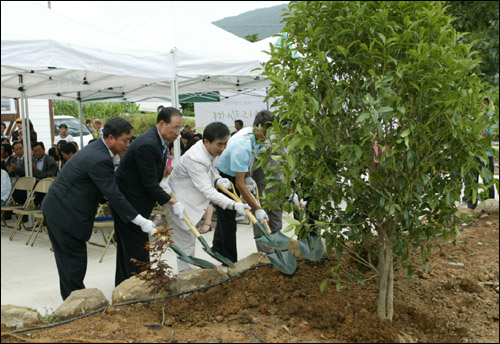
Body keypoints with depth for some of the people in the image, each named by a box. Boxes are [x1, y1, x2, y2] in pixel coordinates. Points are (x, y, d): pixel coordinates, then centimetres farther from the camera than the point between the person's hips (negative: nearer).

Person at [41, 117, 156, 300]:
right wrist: (141, 221, -23)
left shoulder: (96, 148, 6)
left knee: (67, 257, 18)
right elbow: (114, 195, -26)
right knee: (75, 258, 1)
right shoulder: (99, 159, -26)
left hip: (55, 208, 10)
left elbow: (110, 189, 16)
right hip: (65, 214, -10)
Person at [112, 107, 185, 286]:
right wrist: (173, 203, -17)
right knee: (138, 250, -1)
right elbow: (150, 184, -25)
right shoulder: (147, 145, -27)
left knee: (126, 247, 20)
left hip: (128, 201, 10)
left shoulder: (158, 140, 5)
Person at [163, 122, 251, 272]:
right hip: (178, 202, -10)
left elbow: (211, 169, 13)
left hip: (189, 200, 10)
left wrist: (218, 180, -10)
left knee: (190, 241, 21)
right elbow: (208, 191, -35)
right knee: (185, 245, -2)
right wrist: (234, 205, -40)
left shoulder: (210, 150, -5)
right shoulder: (195, 158, -34)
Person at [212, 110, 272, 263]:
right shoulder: (242, 146, -35)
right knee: (228, 221, -4)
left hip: (231, 177, 9)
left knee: (226, 215, 21)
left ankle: (218, 248, 39)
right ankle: (230, 261, 8)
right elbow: (239, 184, -35)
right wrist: (257, 209, -34)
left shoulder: (251, 132, -6)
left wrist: (248, 177, 0)